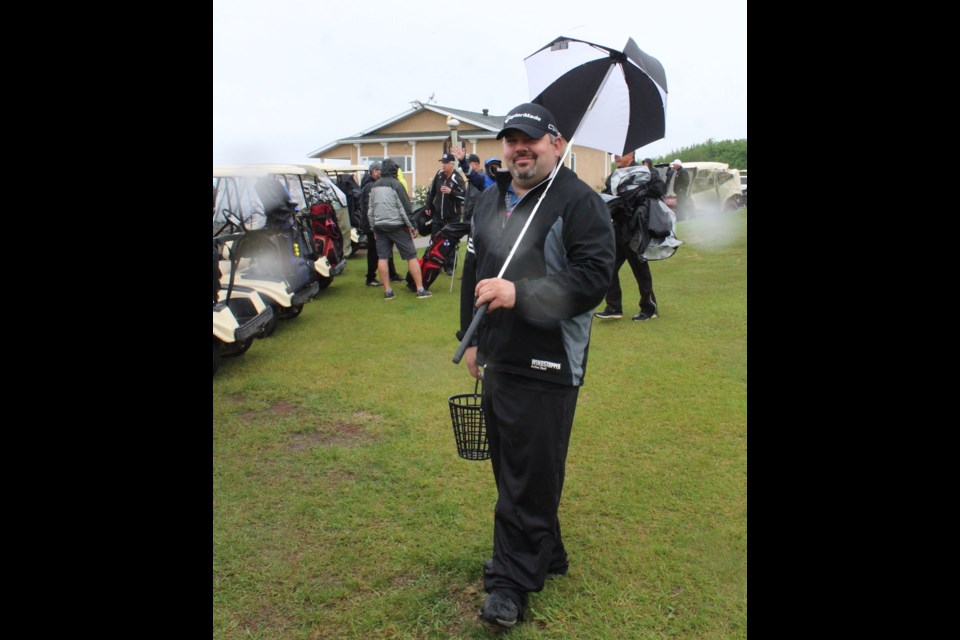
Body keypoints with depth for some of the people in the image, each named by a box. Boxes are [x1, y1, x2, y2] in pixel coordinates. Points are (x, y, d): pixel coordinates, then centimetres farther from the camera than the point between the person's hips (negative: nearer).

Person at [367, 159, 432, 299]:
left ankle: (387, 290, 7)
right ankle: (420, 289, -2)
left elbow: (370, 210, 15)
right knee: (411, 256, 0)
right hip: (397, 226, -5)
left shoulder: (374, 186, 10)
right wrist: (413, 227, -6)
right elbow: (405, 208, -12)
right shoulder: (396, 184, -9)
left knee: (382, 257, 7)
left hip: (380, 227, 6)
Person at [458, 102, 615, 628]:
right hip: (497, 362, 8)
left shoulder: (580, 202, -8)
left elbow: (593, 278, -18)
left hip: (547, 367, -7)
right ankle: (547, 555, 35)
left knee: (529, 477, 0)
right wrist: (471, 339, 18)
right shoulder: (487, 203, 15)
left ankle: (511, 582, 14)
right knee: (510, 467, 16)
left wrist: (519, 293, -26)